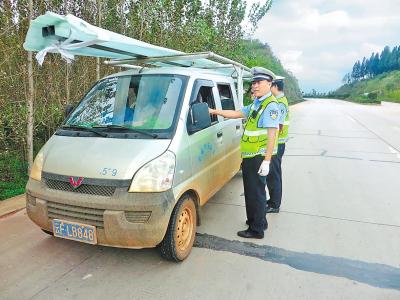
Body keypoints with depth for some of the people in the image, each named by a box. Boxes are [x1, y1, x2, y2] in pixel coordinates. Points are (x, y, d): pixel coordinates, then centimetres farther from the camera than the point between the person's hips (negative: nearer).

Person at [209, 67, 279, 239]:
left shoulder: (270, 105, -14)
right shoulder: (255, 104, 16)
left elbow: (271, 134, -20)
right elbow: (236, 114, 20)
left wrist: (266, 161, -23)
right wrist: (214, 111, 15)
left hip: (259, 157, -9)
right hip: (249, 156, 9)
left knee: (256, 192, 0)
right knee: (252, 191, 19)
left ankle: (257, 230, 13)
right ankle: (259, 222, 35)